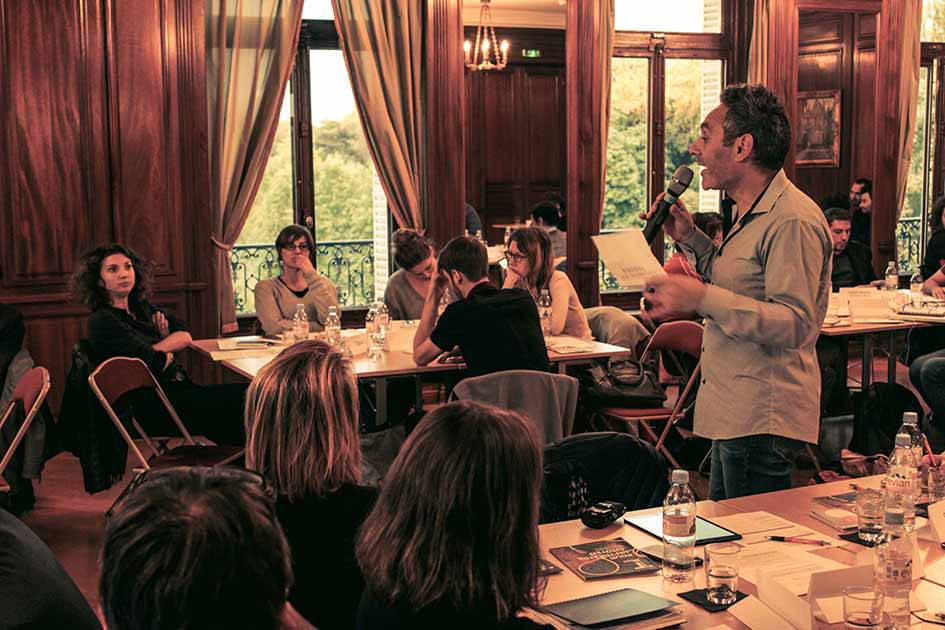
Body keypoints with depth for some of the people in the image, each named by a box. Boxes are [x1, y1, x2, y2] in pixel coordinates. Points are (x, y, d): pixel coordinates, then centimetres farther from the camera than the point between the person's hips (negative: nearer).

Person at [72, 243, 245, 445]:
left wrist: (156, 349, -10)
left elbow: (185, 336, 5)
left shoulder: (142, 307, 17)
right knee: (238, 400, -21)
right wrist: (167, 354, 3)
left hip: (179, 387, 8)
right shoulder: (101, 321, -9)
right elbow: (152, 363, -17)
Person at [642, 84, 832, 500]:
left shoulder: (793, 220, -19)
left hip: (762, 422, -11)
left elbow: (796, 324, -27)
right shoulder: (752, 214, 15)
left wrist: (702, 299, -33)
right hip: (736, 416, 11)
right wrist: (689, 238, 17)